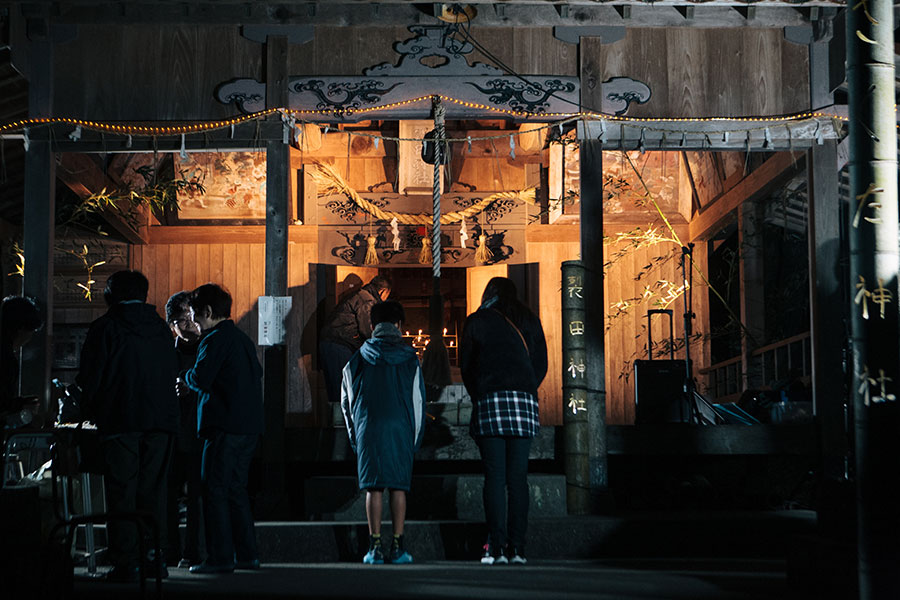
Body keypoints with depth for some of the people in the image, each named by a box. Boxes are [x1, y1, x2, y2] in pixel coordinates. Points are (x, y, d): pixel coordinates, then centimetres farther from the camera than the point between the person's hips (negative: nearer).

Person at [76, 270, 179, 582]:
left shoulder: (106, 328, -2)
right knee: (153, 490, 10)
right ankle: (156, 558, 10)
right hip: (161, 419, 4)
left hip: (120, 421, -4)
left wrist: (89, 411, 10)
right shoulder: (161, 328, 12)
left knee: (122, 491, -1)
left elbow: (89, 377, -4)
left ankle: (126, 564, -4)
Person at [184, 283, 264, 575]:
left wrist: (185, 375, 4)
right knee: (236, 490, 14)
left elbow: (199, 380, -19)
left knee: (215, 491, -4)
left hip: (225, 427, -9)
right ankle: (247, 554, 15)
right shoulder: (243, 339, 16)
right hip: (249, 426, 9)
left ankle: (220, 558, -4)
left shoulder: (216, 340, -11)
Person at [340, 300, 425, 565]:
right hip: (400, 426, 0)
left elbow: (346, 398, 10)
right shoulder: (409, 357, 5)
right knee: (398, 486, 3)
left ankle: (375, 546, -1)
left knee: (373, 486, 2)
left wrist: (354, 435, 18)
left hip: (368, 426, 0)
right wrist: (416, 438, 14)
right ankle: (397, 547, 1)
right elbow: (418, 399, 7)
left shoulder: (361, 356, 6)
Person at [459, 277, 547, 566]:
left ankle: (497, 548, -7)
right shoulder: (529, 321, 14)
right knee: (518, 477, 3)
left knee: (494, 476, -2)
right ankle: (517, 548, 0)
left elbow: (466, 365, 9)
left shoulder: (476, 321, 8)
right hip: (525, 401, 2)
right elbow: (541, 365, 13)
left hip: (490, 400, -2)